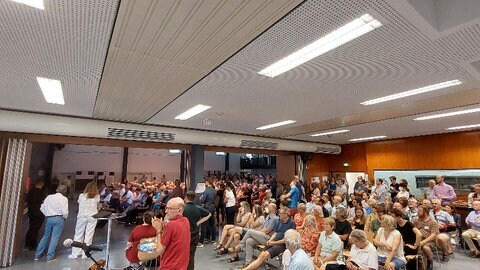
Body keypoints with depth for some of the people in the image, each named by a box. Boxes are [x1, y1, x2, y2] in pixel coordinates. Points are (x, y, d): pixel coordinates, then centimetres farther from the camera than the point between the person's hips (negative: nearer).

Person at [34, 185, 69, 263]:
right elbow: (65, 212, -12)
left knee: (45, 236, 20)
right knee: (55, 237, 1)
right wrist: (65, 218, 7)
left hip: (49, 218, 5)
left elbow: (42, 208, 10)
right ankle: (50, 257, 5)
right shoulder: (64, 199, -7)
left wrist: (47, 215, 21)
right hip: (59, 218, -5)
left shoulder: (49, 197, 8)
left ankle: (37, 255, 27)